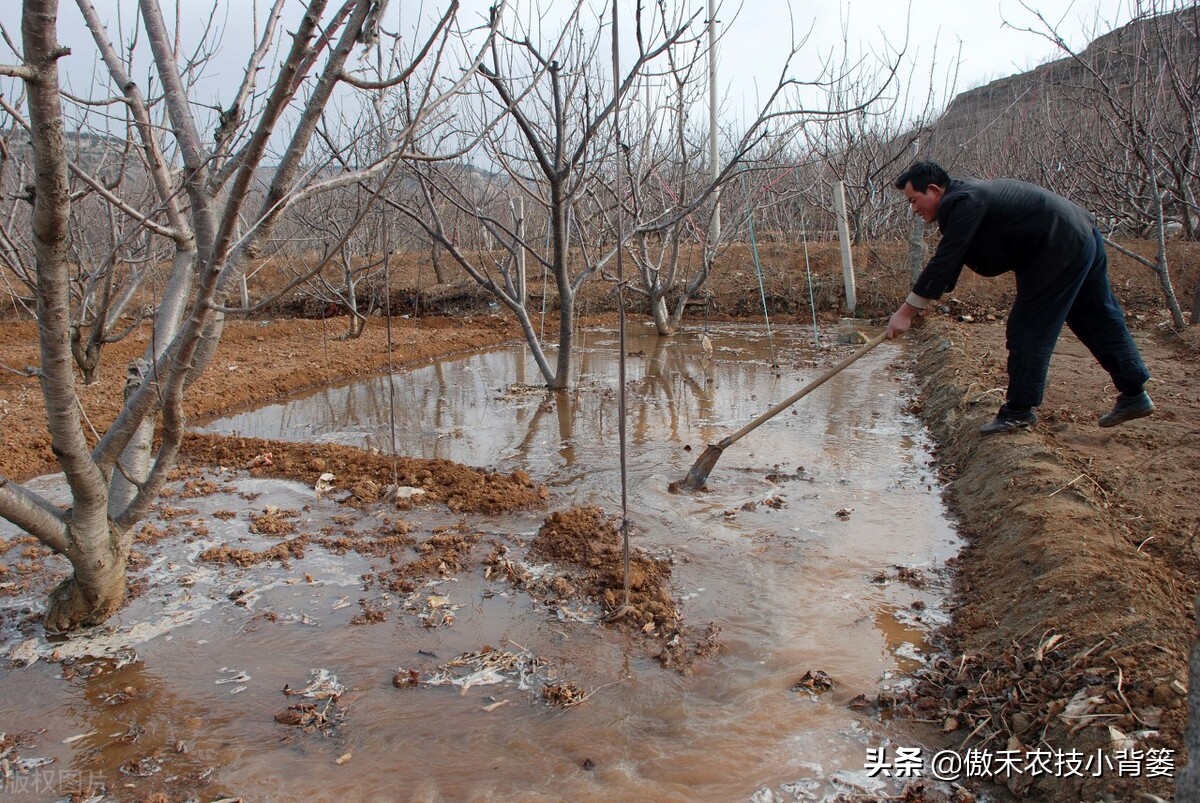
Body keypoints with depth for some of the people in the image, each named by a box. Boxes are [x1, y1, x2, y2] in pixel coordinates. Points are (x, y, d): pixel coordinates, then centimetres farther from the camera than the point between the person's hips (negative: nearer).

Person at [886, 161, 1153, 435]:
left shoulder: (963, 203, -21)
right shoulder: (964, 196, 11)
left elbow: (944, 260, -24)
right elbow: (949, 259, 15)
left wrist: (907, 310, -20)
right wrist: (922, 301, 12)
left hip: (1060, 250, -10)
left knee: (1027, 330, -5)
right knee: (1100, 323, 16)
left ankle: (1019, 410, 2)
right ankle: (1135, 396, 26)